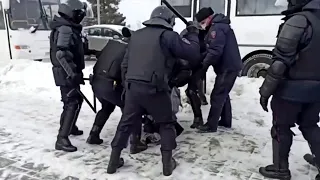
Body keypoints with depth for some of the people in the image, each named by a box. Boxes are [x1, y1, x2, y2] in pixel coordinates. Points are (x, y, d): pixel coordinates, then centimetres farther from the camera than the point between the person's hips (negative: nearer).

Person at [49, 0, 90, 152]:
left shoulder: (69, 28, 14)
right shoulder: (65, 29, -18)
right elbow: (60, 54, -27)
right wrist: (72, 74, -29)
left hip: (69, 72, 10)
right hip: (67, 73, -10)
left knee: (76, 100, 21)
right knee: (72, 103, -11)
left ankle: (70, 127, 38)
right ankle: (62, 139, -8)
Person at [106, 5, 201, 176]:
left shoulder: (136, 34, 16)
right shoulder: (168, 35, -3)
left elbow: (125, 63, 17)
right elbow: (193, 53, -2)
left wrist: (126, 83, 25)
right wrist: (193, 34, 13)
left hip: (132, 87, 5)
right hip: (154, 89, -5)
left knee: (126, 123, 17)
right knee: (166, 124, 14)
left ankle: (114, 161, 25)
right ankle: (167, 163, 17)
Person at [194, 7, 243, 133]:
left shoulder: (216, 28, -15)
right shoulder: (220, 25, 19)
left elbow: (215, 51, -24)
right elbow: (211, 49, 18)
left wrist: (203, 65, -15)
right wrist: (205, 62, 6)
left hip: (227, 67, -11)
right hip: (230, 66, 11)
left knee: (217, 96, -6)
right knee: (223, 94, 19)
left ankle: (211, 125, 1)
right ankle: (226, 121, 28)